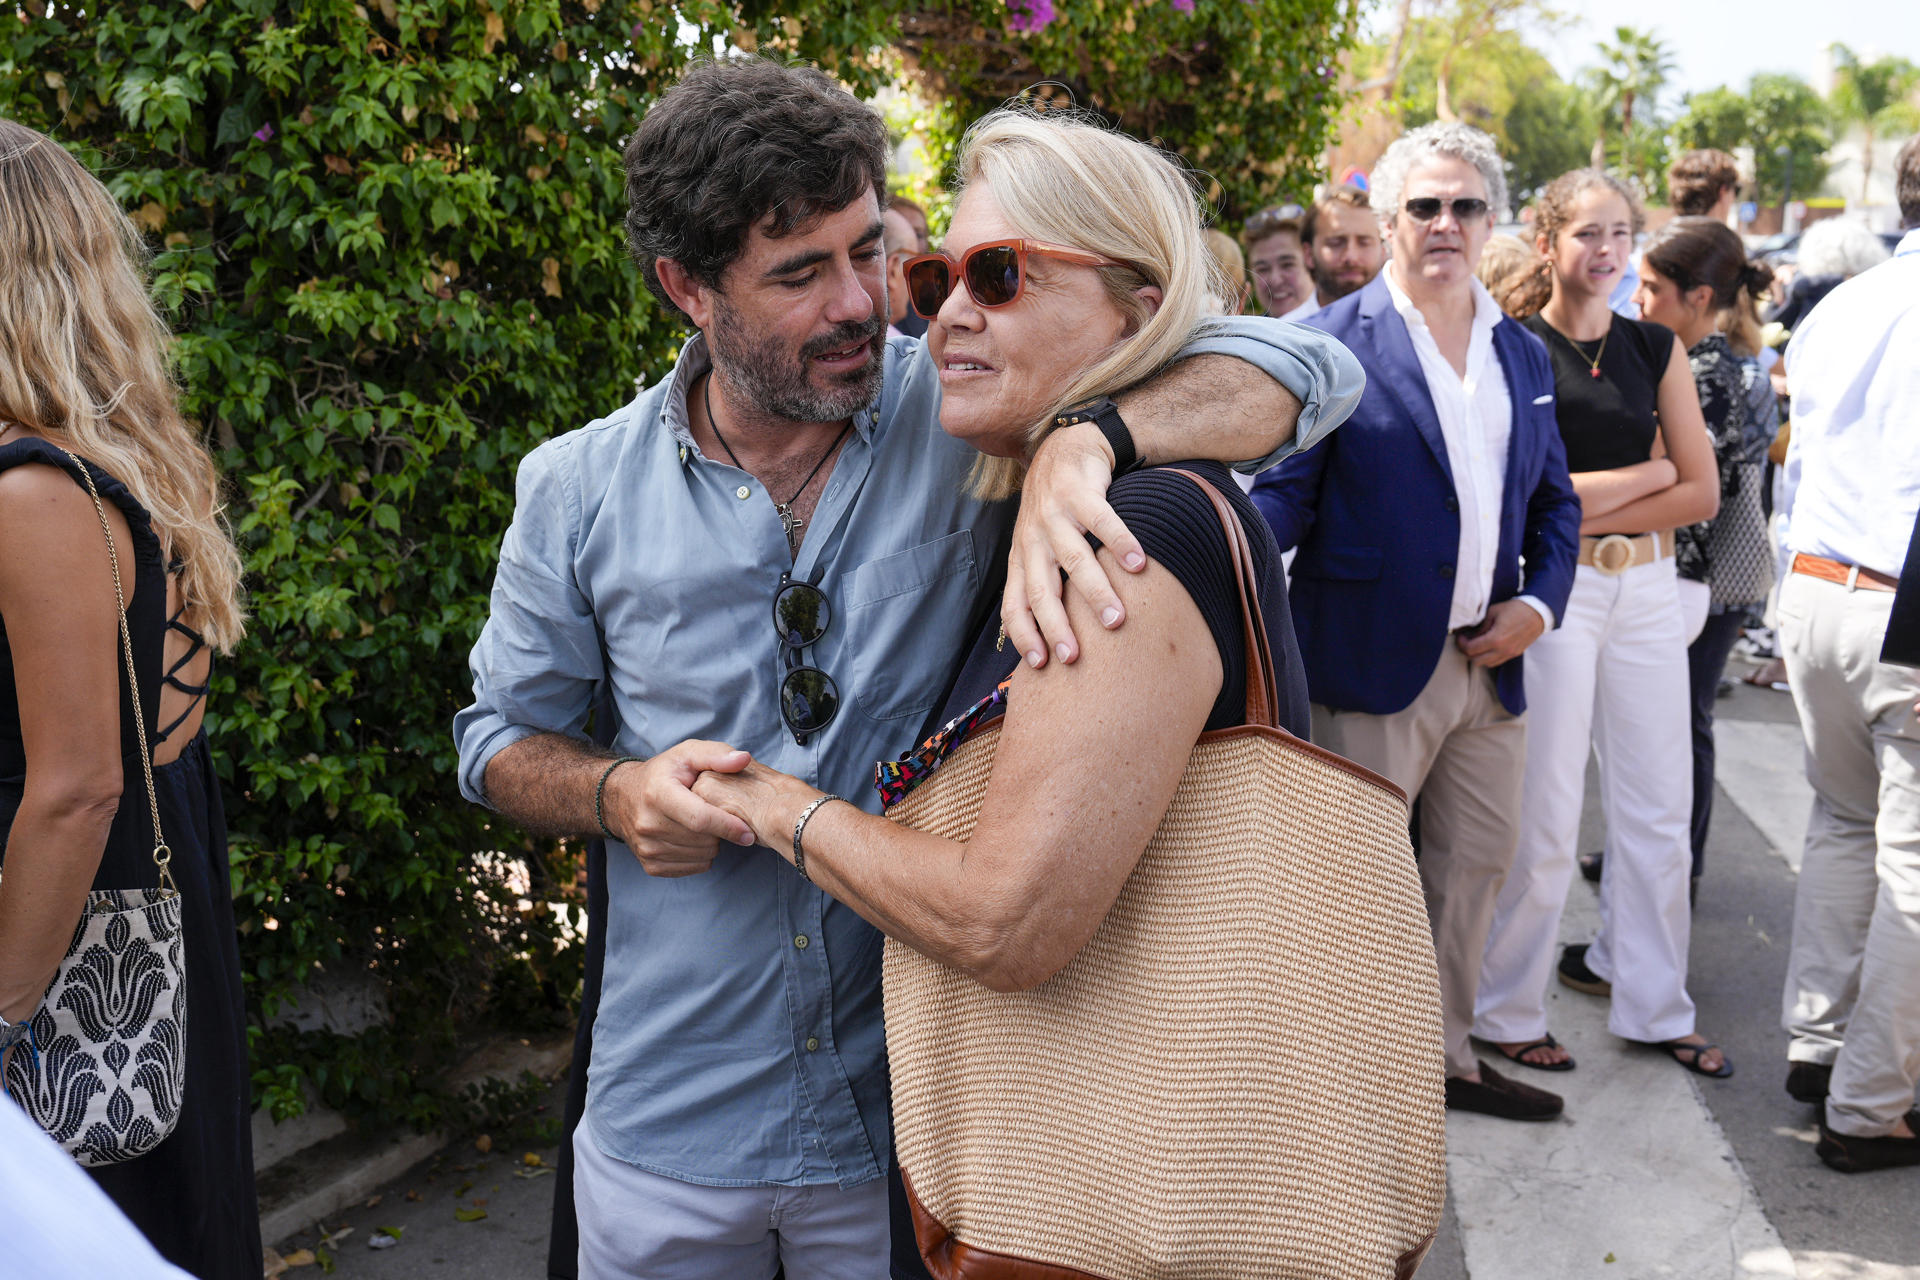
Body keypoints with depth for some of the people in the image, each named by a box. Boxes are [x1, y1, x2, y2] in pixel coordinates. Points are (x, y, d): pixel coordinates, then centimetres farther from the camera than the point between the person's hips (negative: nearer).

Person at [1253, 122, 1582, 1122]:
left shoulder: (1523, 352, 13)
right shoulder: (1335, 343, -6)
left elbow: (1554, 499, 19)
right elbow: (1282, 493, -9)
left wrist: (1542, 600, 2)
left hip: (1492, 660, 6)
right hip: (1375, 660, -6)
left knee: (1476, 862, 16)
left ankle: (1446, 1057, 32)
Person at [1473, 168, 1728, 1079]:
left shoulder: (1657, 350, 9)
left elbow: (1703, 494, 4)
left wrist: (1594, 510, -9)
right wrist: (1652, 469, -5)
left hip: (1646, 586, 5)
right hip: (1551, 591, -5)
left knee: (1659, 807, 10)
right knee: (1544, 818, 0)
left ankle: (1652, 1003, 26)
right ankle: (1504, 1011, 16)